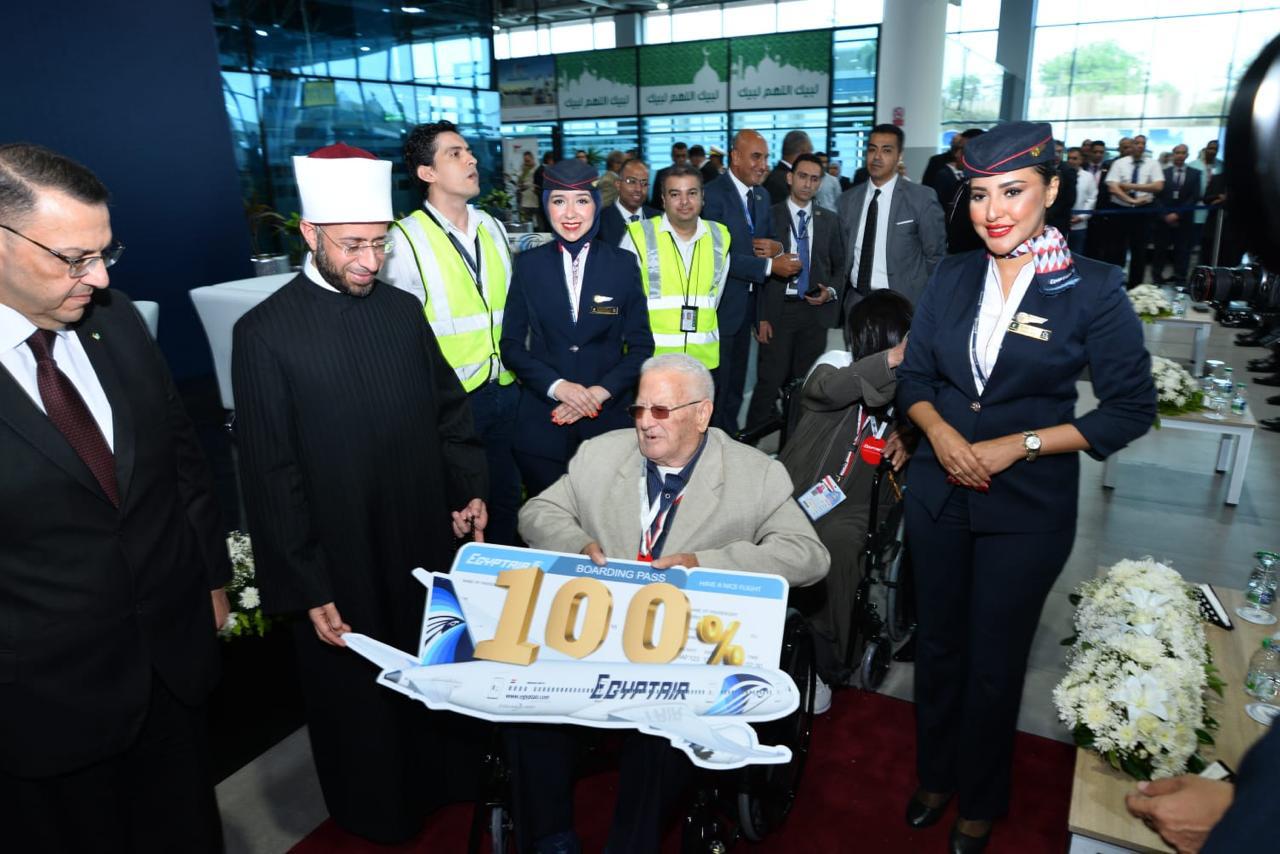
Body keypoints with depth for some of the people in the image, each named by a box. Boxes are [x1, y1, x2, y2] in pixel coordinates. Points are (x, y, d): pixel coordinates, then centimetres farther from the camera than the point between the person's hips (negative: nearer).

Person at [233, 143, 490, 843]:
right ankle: (377, 818, 42)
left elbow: (449, 410, 10)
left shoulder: (403, 310, 2)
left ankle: (432, 782, 48)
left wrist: (469, 491, 0)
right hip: (340, 567, -4)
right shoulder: (265, 334, -13)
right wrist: (308, 592, -11)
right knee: (356, 700, 16)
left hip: (428, 547, 5)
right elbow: (270, 476, -12)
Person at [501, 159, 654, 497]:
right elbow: (511, 344, 2)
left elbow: (641, 345, 2)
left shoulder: (622, 264, 2)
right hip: (542, 420, 0)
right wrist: (557, 386, -13)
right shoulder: (528, 265, 3)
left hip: (609, 417, 0)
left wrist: (601, 391, -11)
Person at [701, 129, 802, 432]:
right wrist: (769, 266, -23)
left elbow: (769, 240, 15)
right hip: (720, 306, -8)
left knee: (736, 385, 18)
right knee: (716, 387, 1)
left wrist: (776, 247, -9)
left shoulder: (761, 196, 11)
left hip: (747, 304, 8)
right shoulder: (713, 194, -15)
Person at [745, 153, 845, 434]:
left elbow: (839, 265, 17)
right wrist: (761, 317, -7)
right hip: (779, 309, -3)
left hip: (815, 310, 3)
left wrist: (831, 291, -4)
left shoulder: (829, 220, 11)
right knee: (770, 381, -6)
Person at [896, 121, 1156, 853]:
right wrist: (941, 432, -14)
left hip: (1029, 505, -3)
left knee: (994, 664, 12)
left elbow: (1132, 408, -9)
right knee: (938, 644, 17)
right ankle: (935, 774, 41)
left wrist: (1016, 445, -17)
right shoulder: (954, 277, 2)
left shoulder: (1093, 289, -10)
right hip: (938, 491, 4)